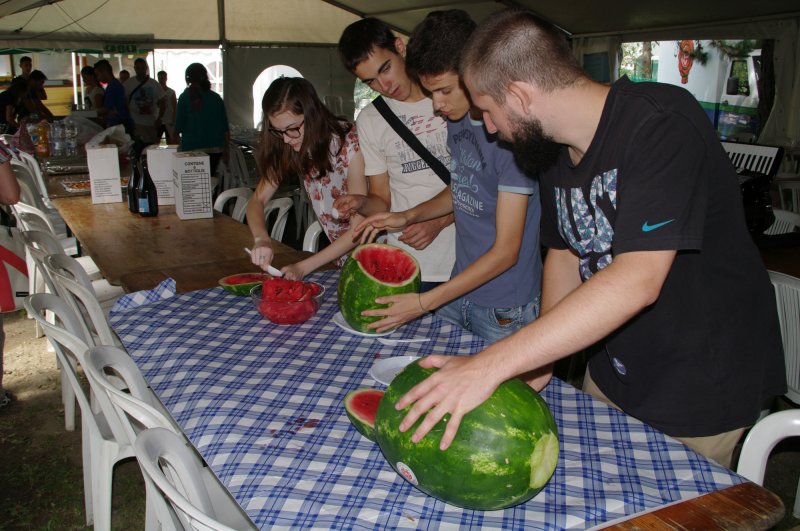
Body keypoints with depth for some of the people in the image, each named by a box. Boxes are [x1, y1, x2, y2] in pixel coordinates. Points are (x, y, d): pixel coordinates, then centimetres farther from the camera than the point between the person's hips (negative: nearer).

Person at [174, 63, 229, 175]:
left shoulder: (185, 98, -4)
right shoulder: (216, 97, 5)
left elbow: (179, 127, -4)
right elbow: (225, 127, 5)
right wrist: (225, 149, 13)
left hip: (192, 149, -3)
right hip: (215, 148, 3)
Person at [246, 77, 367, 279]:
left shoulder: (350, 144, -19)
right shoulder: (289, 150, -2)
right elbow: (257, 200, 3)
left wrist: (304, 267, -22)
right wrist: (261, 239, -19)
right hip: (342, 258, 3)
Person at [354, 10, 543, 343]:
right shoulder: (457, 117, 2)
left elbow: (506, 251, -21)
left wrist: (424, 303, -20)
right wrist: (408, 217, 4)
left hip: (504, 313, -7)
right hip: (458, 290, 7)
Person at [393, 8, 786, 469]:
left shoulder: (662, 123, -26)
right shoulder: (555, 151, 0)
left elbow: (638, 280, -36)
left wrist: (492, 365, -38)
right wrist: (540, 363, -3)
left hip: (703, 392, -7)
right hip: (613, 375, 7)